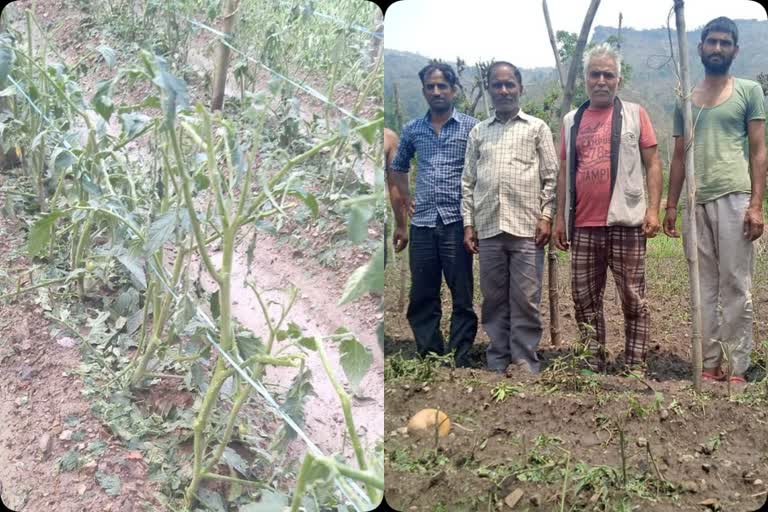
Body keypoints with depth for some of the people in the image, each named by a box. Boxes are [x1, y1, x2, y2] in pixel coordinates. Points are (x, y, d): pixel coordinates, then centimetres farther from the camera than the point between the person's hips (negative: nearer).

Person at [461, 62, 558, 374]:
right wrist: (468, 224, 6)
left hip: (526, 227, -2)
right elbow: (468, 181, 13)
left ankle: (525, 364, 7)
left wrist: (546, 216, -5)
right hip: (488, 228, 2)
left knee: (525, 300, -2)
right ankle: (497, 363, 15)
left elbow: (550, 176, 5)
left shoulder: (537, 127, 10)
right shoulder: (478, 132, 16)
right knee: (494, 300, 6)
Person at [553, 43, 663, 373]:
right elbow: (564, 171, 14)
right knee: (585, 301, 7)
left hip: (626, 223, -3)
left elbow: (652, 164, 2)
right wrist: (559, 217, 8)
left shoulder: (634, 114, 6)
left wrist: (653, 209, -8)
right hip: (583, 226, 3)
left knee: (633, 300, 2)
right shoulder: (571, 120, 13)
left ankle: (635, 368, 10)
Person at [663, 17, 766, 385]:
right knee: (703, 287, 5)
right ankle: (709, 365, 11)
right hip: (695, 202, 4)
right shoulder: (685, 100, 16)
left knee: (735, 286, -4)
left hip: (733, 198, -4)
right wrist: (671, 205, 10)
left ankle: (737, 369, 1)